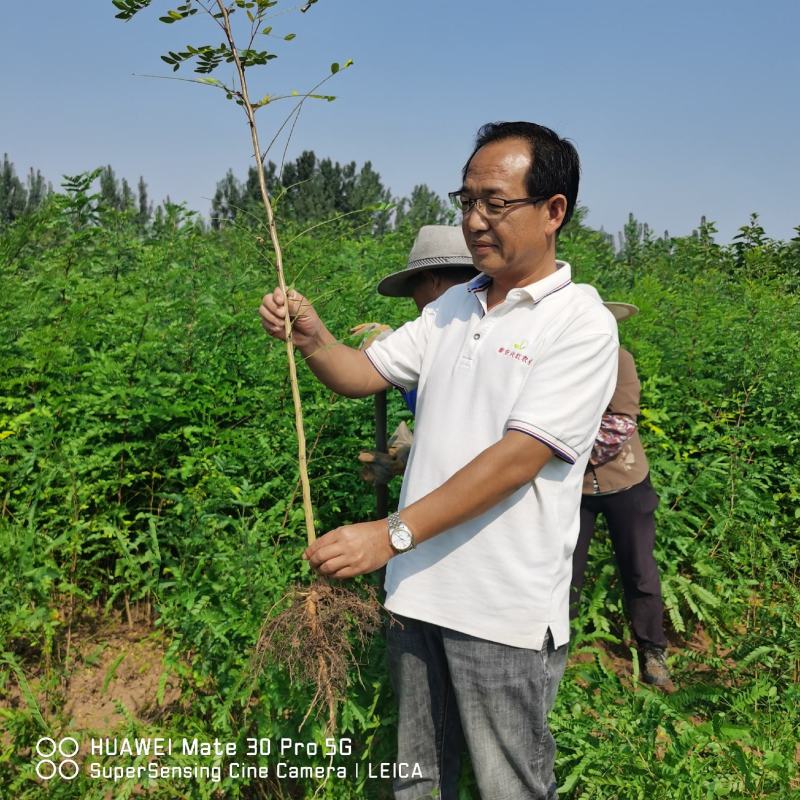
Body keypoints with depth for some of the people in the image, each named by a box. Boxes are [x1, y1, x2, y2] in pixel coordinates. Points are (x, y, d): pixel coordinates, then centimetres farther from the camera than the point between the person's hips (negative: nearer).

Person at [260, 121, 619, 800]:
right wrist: (311, 337, -12)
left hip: (506, 612, -5)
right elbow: (363, 374, 10)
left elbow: (517, 458, -21)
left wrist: (391, 533, -25)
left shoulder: (581, 324, -12)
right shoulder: (453, 308, 9)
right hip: (418, 591, 6)